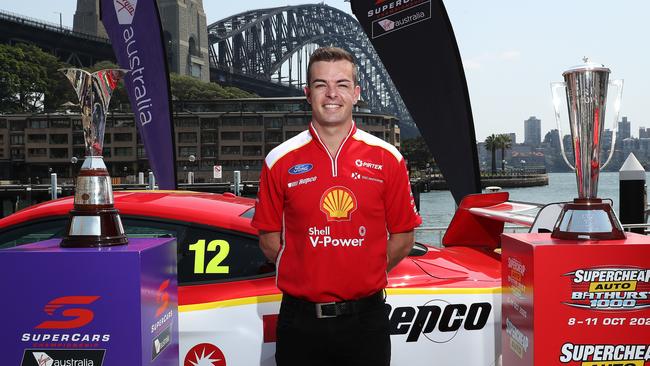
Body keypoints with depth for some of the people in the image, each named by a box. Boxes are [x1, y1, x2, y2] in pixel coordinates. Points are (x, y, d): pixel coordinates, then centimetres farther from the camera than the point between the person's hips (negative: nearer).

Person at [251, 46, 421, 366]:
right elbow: (269, 239, 4)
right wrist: (309, 275, -1)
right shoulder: (280, 161, -1)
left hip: (365, 318, 0)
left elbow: (402, 239, 4)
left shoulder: (387, 159, 0)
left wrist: (364, 276, 0)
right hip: (300, 319, 0)